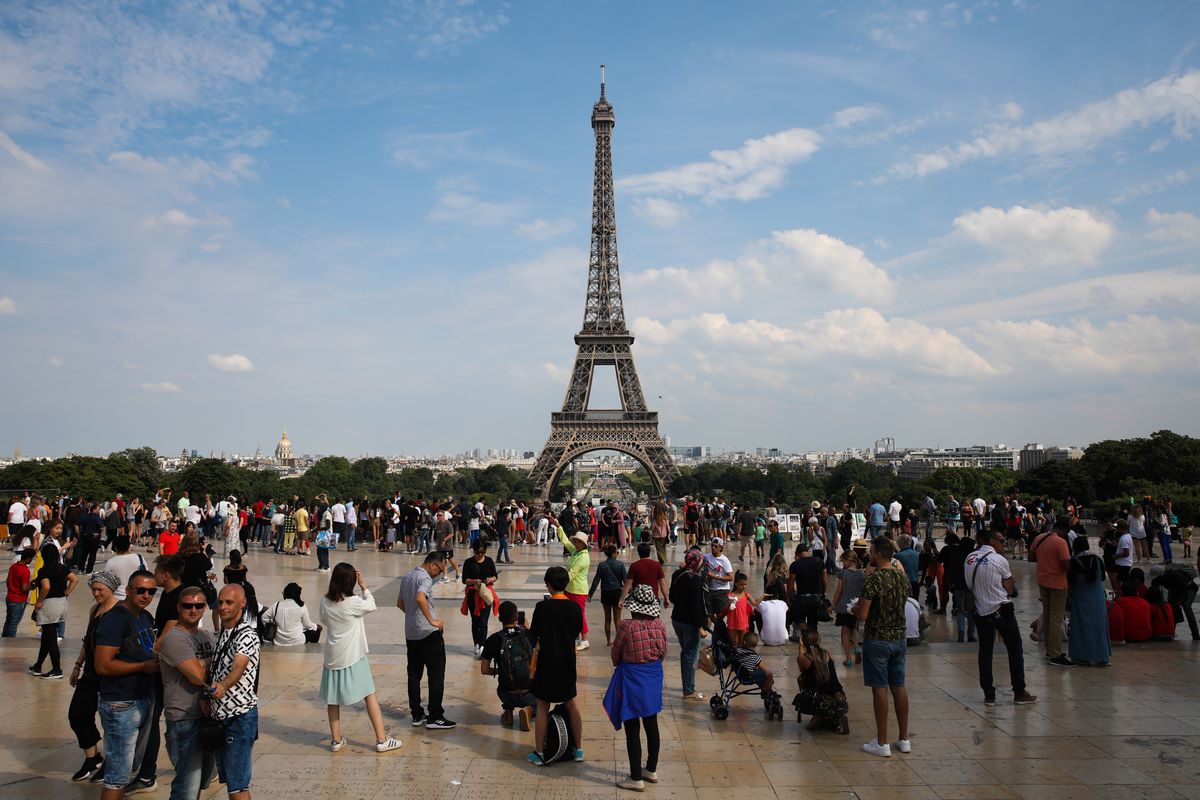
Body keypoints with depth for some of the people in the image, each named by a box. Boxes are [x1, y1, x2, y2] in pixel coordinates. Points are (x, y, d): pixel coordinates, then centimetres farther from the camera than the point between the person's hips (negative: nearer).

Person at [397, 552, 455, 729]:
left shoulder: (406, 578, 13)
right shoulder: (425, 578, -16)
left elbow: (400, 603, 24)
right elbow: (420, 598, -35)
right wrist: (432, 621, -28)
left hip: (411, 633, 9)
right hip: (429, 634, -9)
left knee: (414, 674, 11)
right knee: (436, 675, 0)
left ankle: (417, 715, 16)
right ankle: (435, 717, 2)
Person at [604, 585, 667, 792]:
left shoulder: (627, 626, -20)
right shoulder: (659, 624, -6)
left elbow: (616, 655, -7)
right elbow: (663, 653, 4)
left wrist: (619, 665, 14)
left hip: (631, 680, -6)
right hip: (654, 678, 6)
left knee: (632, 730, 4)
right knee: (651, 725, 18)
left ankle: (636, 779, 12)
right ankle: (652, 770, 32)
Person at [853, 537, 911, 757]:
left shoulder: (873, 579, -18)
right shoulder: (902, 576, 4)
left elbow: (863, 615, -20)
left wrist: (855, 608, 2)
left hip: (877, 640, -6)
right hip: (899, 638, 6)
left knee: (880, 689, 0)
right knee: (899, 686, 13)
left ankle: (882, 743, 6)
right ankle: (904, 739, 21)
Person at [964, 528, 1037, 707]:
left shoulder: (969, 559, 4)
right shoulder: (999, 560, -11)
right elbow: (1009, 588, -5)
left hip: (980, 611, 5)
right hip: (1001, 610, -5)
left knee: (985, 651, 8)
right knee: (1015, 649, 8)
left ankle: (988, 695, 8)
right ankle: (1019, 693, 12)